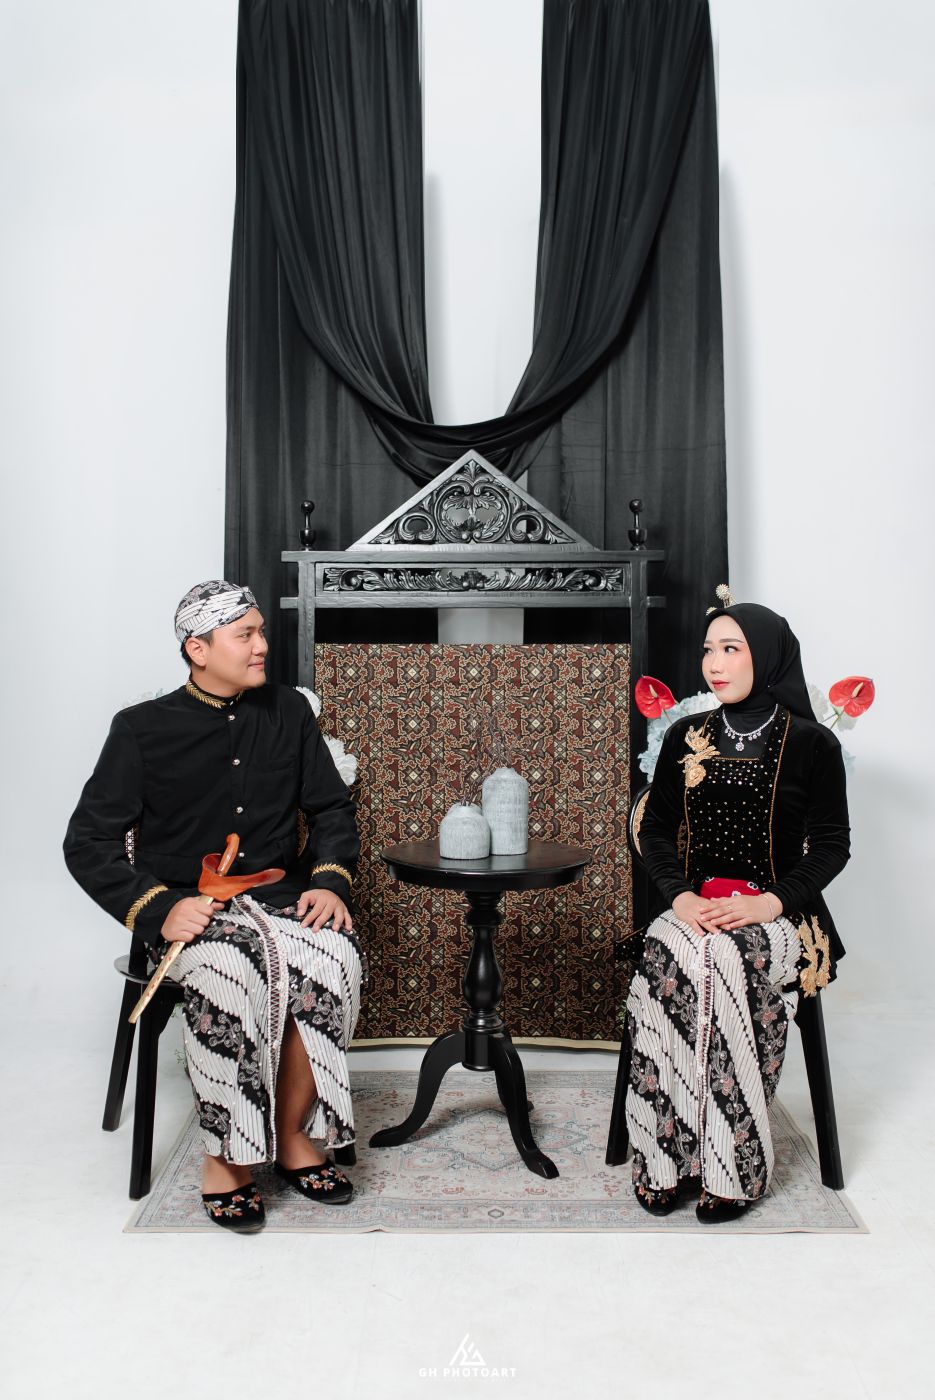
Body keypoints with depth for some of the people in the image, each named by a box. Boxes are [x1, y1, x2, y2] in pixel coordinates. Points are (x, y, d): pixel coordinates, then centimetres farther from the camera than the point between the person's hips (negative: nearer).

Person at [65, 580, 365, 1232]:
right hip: (190, 905, -2)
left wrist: (330, 882, -6)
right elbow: (88, 841, -2)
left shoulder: (289, 712, 8)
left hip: (280, 896, 3)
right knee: (232, 972, -35)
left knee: (336, 959, -29)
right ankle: (226, 1156, -15)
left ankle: (293, 1133, -9)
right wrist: (158, 908, -17)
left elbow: (332, 810, 13)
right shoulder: (144, 729, -1)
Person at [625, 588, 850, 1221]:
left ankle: (733, 1170, -23)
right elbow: (656, 829, 10)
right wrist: (678, 895, -9)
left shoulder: (811, 743, 1)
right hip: (693, 906, 3)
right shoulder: (686, 737, 11)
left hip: (777, 913, -3)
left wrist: (768, 904, -16)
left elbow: (831, 846, 0)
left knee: (728, 960, -34)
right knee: (666, 958, -30)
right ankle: (669, 1160, -21)